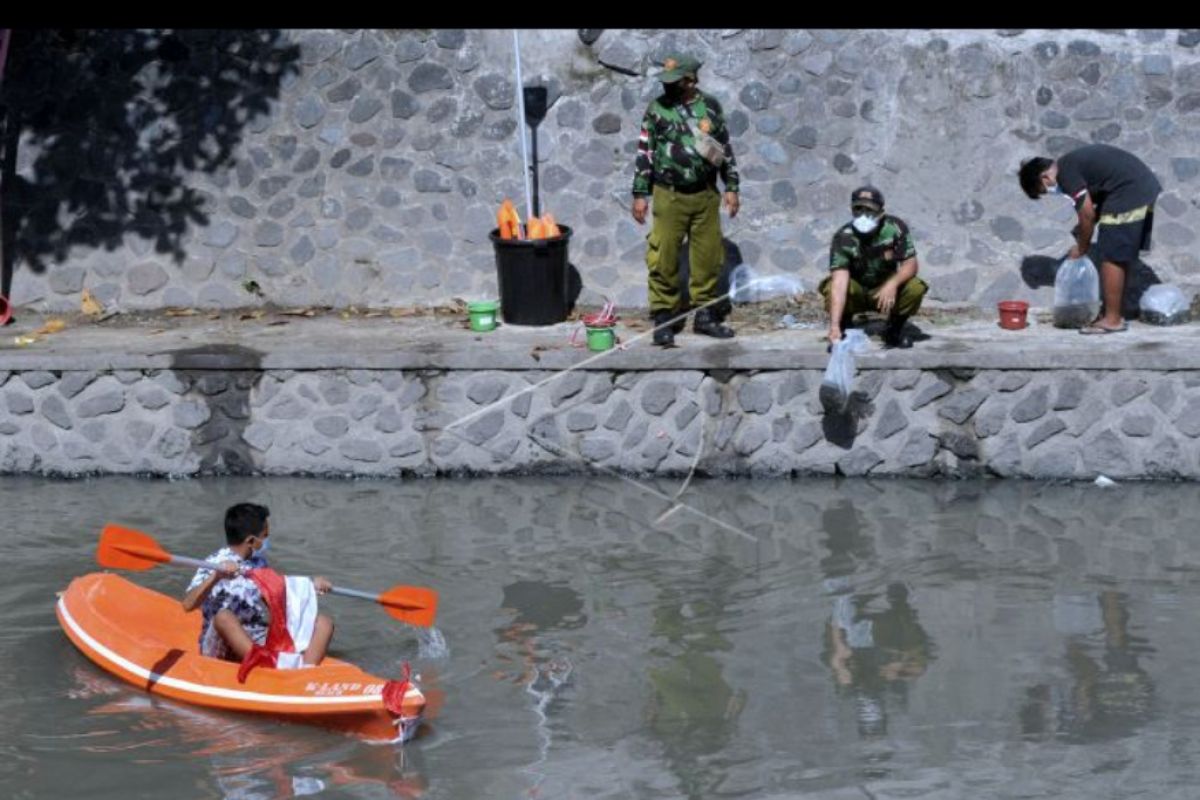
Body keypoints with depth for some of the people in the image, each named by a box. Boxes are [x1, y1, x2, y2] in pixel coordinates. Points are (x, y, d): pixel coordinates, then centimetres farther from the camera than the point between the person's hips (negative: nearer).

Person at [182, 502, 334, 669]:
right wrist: (215, 578, -35)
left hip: (261, 643, 6)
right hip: (223, 647, -6)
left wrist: (310, 586, 17)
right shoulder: (214, 565, -9)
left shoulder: (258, 562, 12)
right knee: (224, 616, -38)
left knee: (322, 622, -8)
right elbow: (188, 605, -22)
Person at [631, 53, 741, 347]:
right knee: (664, 259, -3)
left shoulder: (710, 106, 3)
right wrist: (640, 194, -2)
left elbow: (726, 148, 10)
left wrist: (731, 187, 7)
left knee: (708, 257, 7)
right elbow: (644, 152, 1)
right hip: (669, 196, -2)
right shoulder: (657, 109, -2)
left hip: (705, 196, 2)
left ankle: (705, 314, 19)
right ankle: (663, 318, 5)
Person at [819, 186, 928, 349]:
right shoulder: (843, 238, -25)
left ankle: (894, 329, 0)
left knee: (915, 288, -28)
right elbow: (839, 281, -34)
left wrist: (893, 284, -41)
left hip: (886, 290, 1)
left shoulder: (896, 227, -18)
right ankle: (844, 329, -2)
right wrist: (834, 326, -45)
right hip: (856, 293, -1)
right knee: (830, 286, -33)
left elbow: (911, 264, -17)